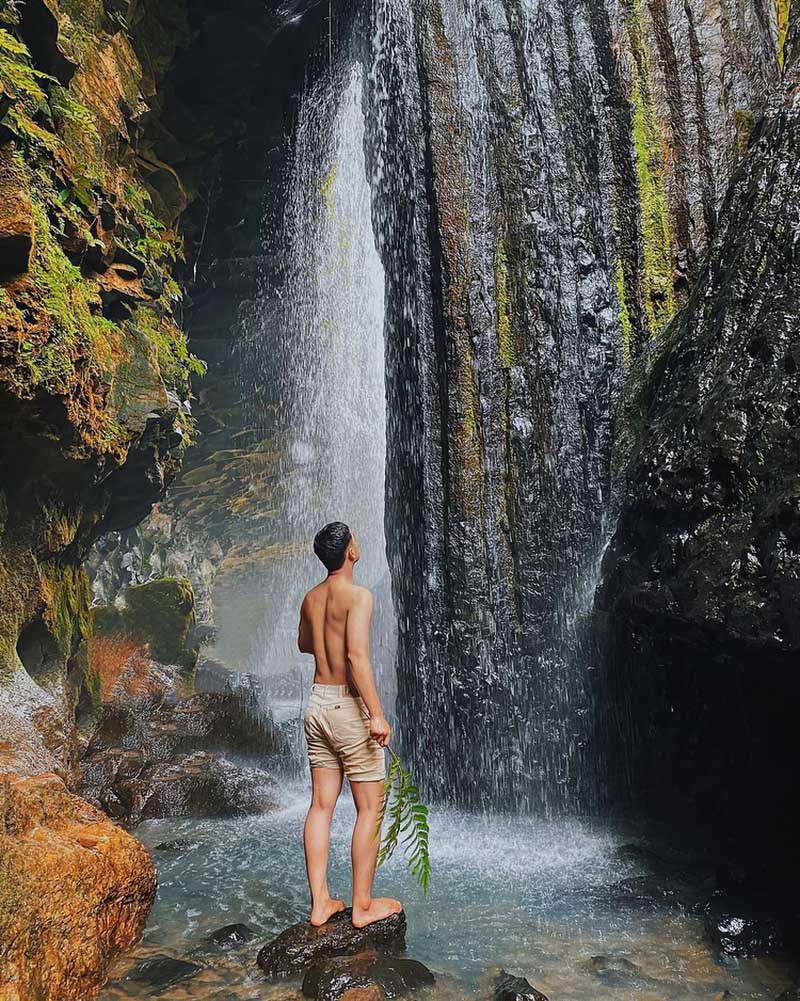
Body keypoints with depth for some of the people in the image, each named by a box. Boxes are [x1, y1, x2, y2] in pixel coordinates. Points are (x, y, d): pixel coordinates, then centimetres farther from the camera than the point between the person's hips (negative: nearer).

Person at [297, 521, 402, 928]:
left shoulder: (311, 598, 8)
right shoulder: (358, 595, -15)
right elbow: (357, 657, -24)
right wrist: (377, 714, -23)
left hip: (317, 702, 7)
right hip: (349, 705, -7)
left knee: (321, 805, 11)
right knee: (370, 808, 5)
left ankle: (320, 903, 18)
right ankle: (363, 906, 13)